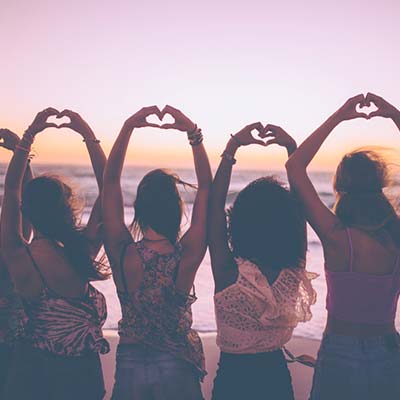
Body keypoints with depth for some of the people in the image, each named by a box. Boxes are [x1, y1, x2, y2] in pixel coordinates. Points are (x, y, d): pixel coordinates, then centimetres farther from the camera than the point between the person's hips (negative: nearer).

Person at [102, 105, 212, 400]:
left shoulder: (123, 253, -17)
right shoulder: (186, 256, -19)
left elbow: (110, 180, -7)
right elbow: (206, 187, -8)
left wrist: (129, 126, -7)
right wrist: (193, 132, -7)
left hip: (129, 364, 1)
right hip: (177, 367, -1)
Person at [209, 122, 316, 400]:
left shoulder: (229, 273, -25)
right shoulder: (294, 275, -16)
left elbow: (215, 203, -19)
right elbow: (301, 203, -7)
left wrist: (233, 146, -18)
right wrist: (292, 147, -6)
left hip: (232, 377, -2)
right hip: (277, 376, 3)